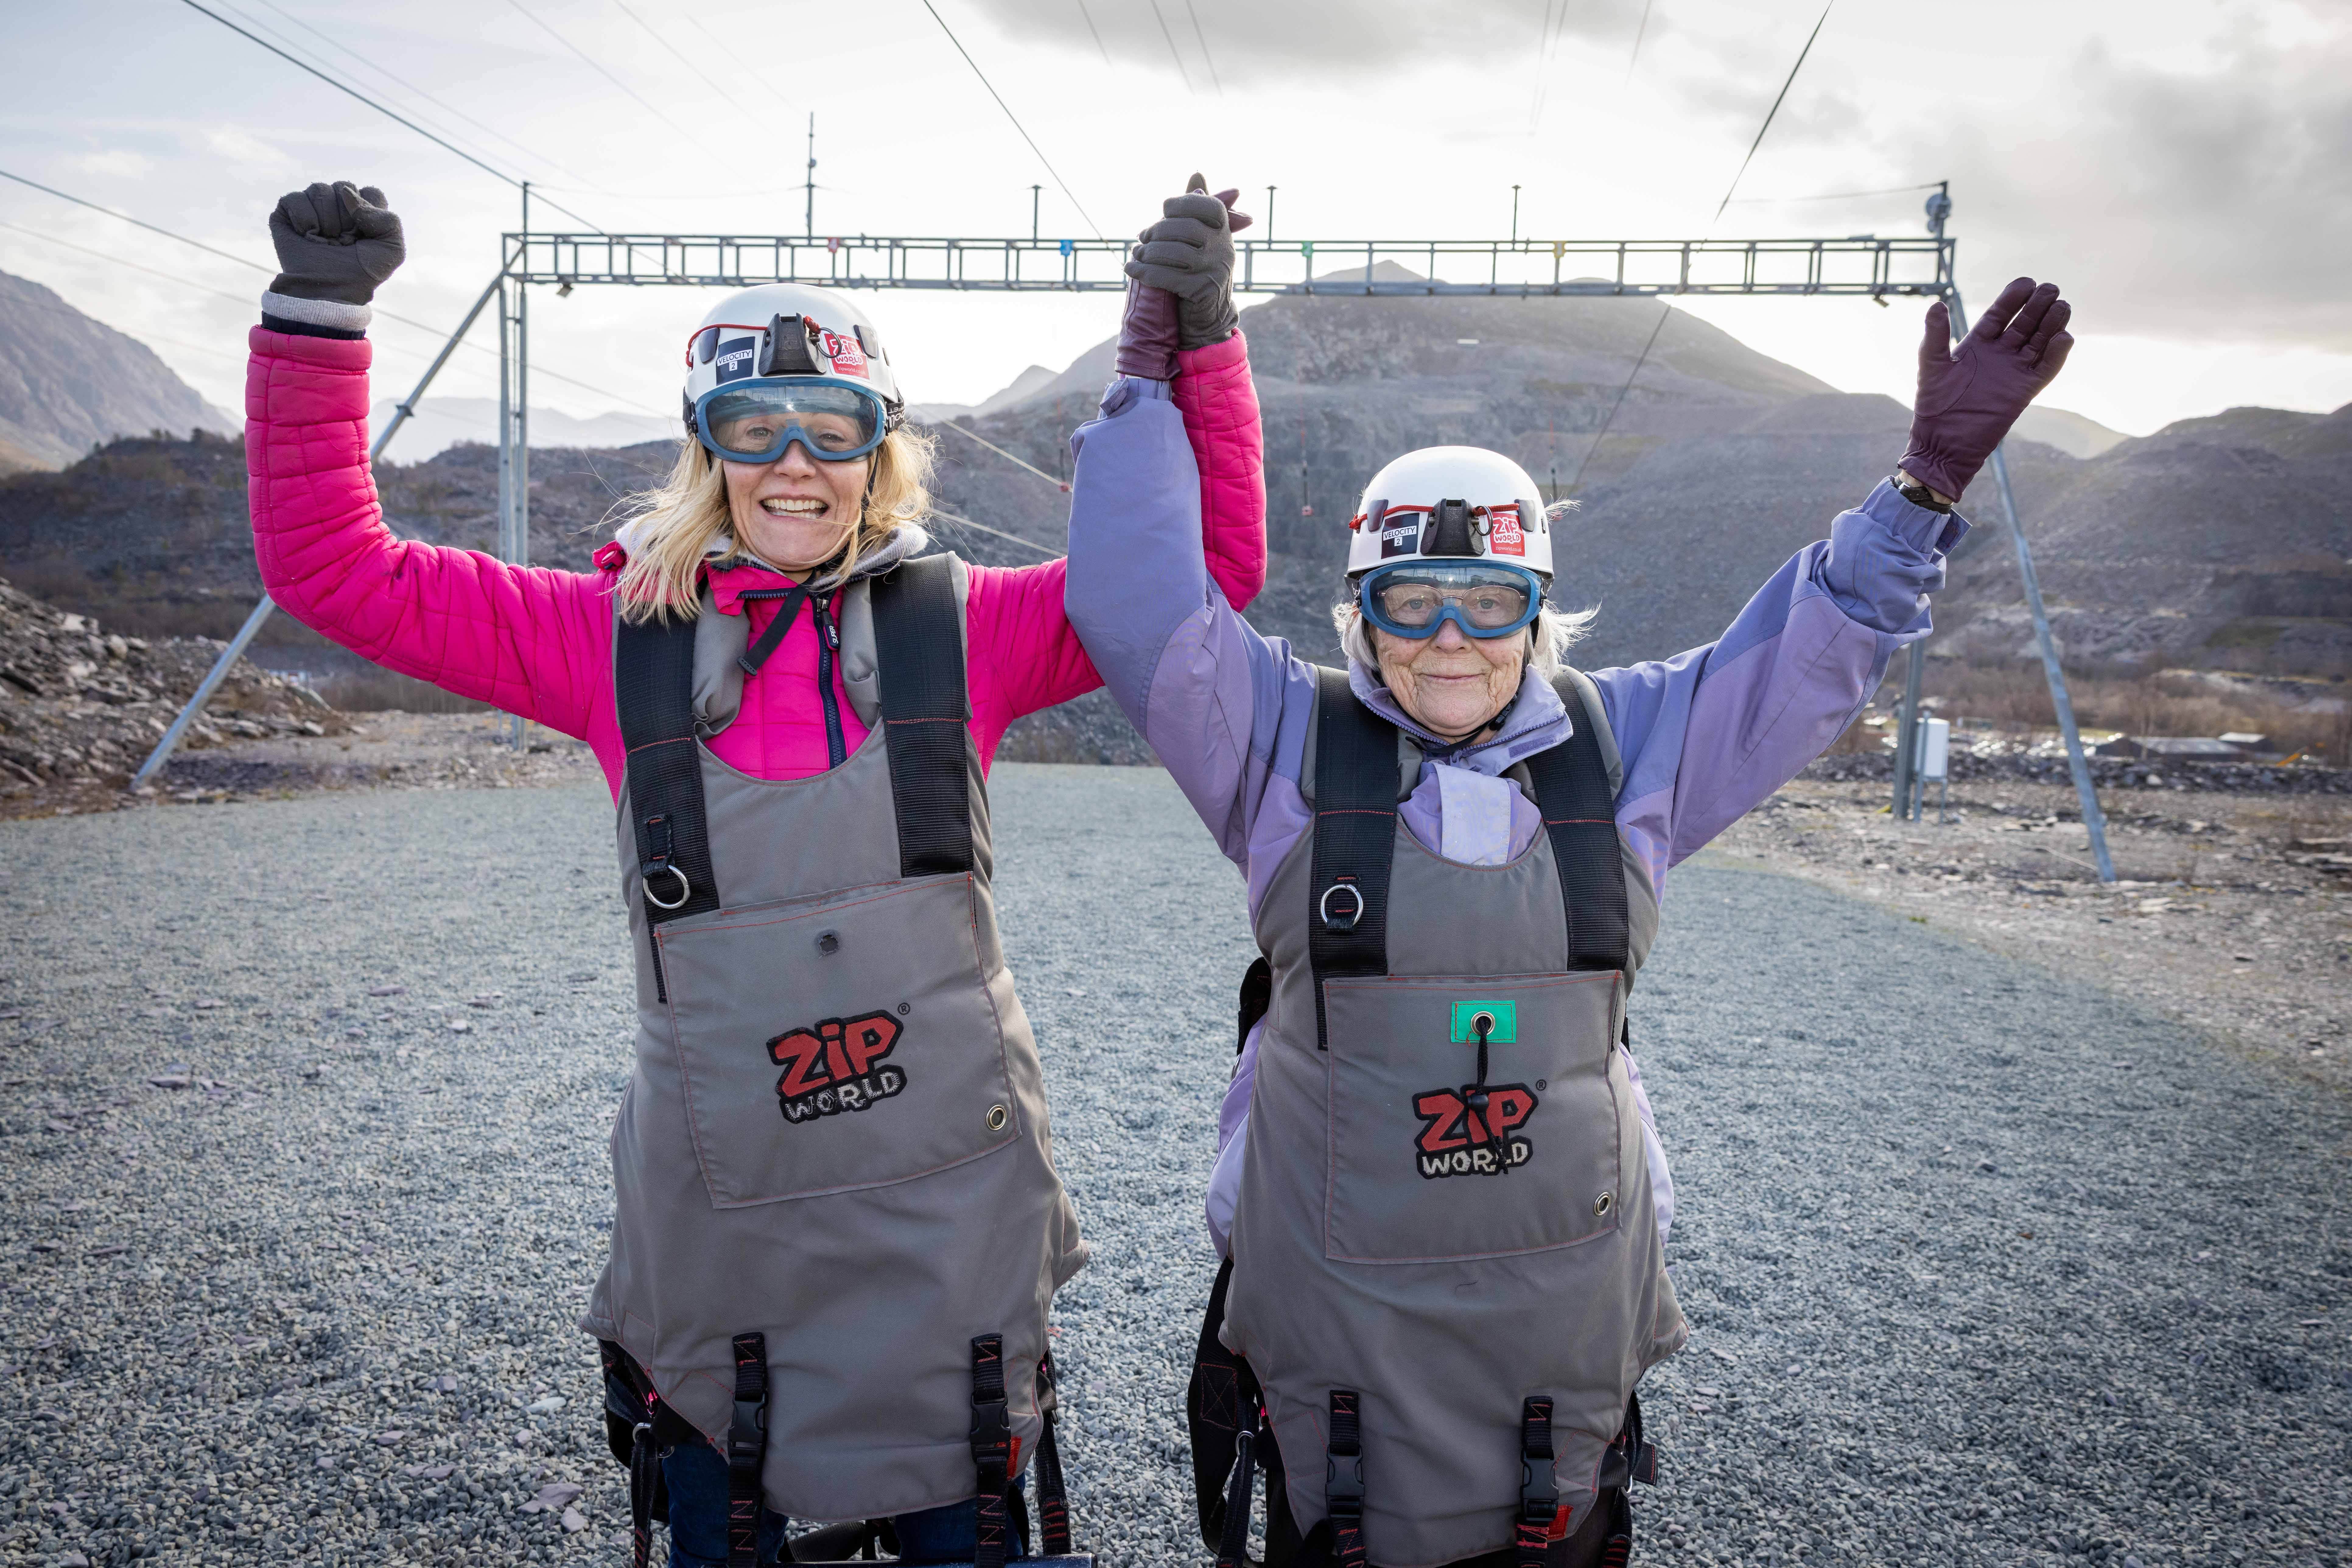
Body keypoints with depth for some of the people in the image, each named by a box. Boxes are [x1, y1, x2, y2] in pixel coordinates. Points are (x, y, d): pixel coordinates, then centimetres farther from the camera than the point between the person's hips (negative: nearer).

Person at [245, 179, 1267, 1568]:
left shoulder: (962, 629, -3)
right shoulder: (621, 640, -2)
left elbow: (1216, 560, -4)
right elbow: (335, 569, 0)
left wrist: (1192, 335, -11)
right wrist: (320, 316, -8)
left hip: (952, 1205, 0)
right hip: (720, 1219, 1)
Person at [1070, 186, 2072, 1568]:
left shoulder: (1625, 745, 2)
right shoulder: (1290, 741, -5)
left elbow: (1811, 650, 5)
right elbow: (1142, 605, -13)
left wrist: (1931, 480, -5)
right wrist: (1161, 369, -19)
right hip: (1331, 1291, -2)